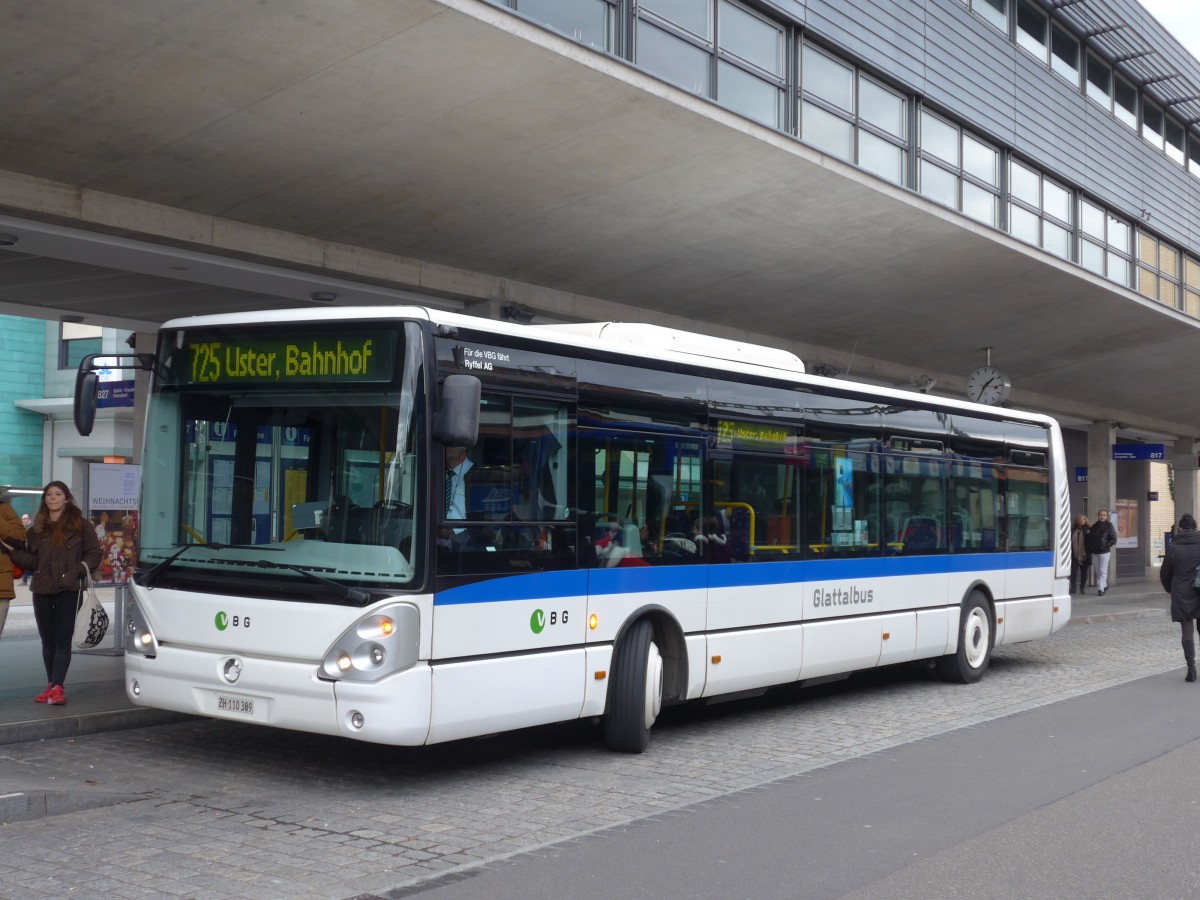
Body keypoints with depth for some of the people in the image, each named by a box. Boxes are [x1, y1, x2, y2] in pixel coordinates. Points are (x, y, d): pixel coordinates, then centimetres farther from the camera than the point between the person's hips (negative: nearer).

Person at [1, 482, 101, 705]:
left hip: (69, 589, -4)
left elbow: (94, 553, 2)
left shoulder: (80, 525, 3)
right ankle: (52, 685, 16)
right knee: (47, 640, 8)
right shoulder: (37, 529, 15)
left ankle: (57, 687, -15)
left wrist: (82, 568, -14)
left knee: (62, 640, -9)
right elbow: (33, 561, 11)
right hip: (42, 590, 4)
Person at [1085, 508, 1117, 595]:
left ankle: (1101, 589, -9)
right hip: (1094, 552, 5)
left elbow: (1113, 539, -6)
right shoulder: (1094, 526, 12)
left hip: (1104, 552, -5)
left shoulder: (1109, 526, -1)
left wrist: (1106, 546, -17)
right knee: (1097, 571, 11)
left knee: (1103, 571, -8)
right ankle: (1104, 585, 27)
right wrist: (1088, 546, 6)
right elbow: (1089, 538, 20)